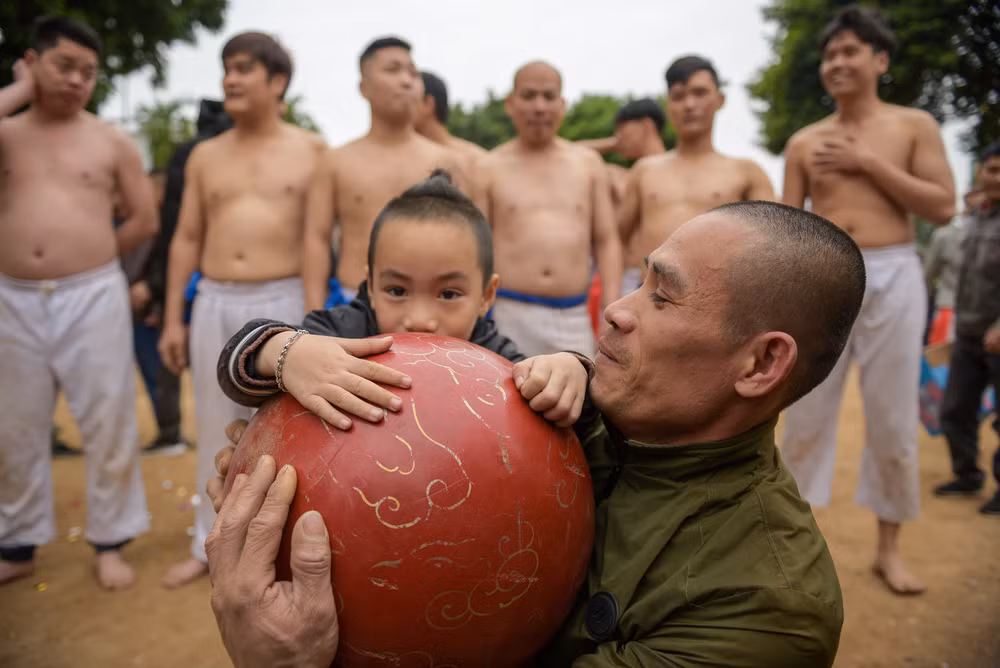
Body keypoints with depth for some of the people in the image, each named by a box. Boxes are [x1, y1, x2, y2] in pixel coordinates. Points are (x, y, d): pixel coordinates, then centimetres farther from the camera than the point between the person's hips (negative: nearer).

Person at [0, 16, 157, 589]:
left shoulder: (112, 142, 5)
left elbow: (146, 221, 7)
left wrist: (92, 256, 7)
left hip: (92, 297, -2)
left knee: (107, 424, 2)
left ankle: (111, 542, 17)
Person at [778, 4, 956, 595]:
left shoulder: (914, 126, 7)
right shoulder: (804, 142, 11)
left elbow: (943, 207, -3)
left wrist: (869, 162, -8)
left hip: (893, 278, -1)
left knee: (893, 418, 5)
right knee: (808, 413, 3)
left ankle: (890, 548, 20)